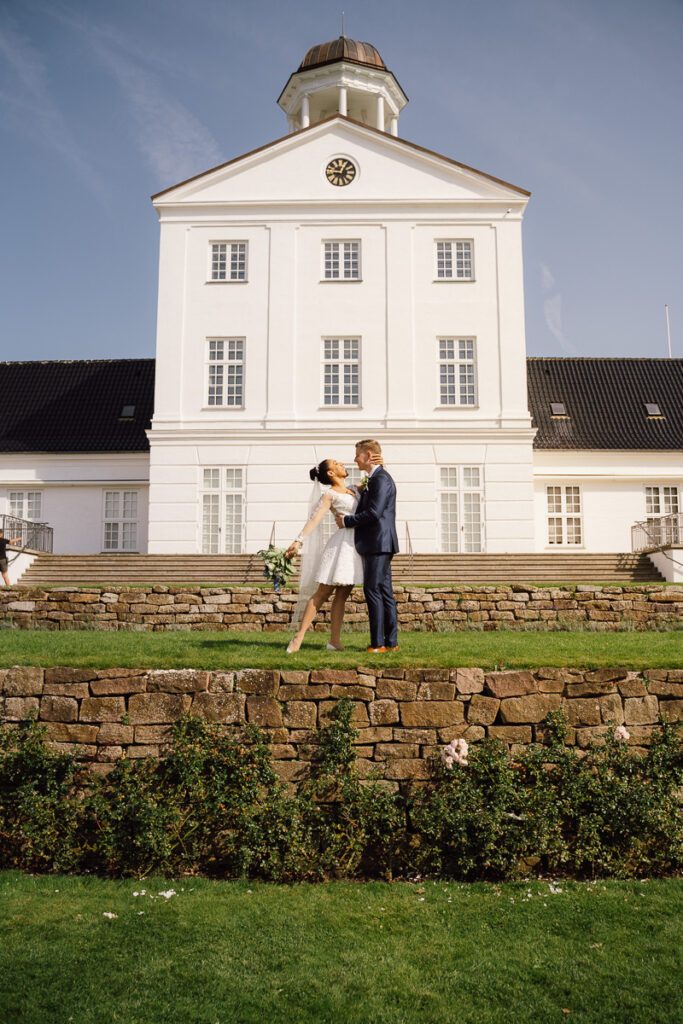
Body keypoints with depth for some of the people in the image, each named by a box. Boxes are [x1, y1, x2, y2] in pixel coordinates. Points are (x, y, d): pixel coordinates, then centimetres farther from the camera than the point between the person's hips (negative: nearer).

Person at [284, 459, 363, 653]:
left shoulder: (354, 490, 18)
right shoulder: (329, 495, -3)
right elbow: (315, 519, -15)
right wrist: (299, 540, -27)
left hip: (356, 546, 6)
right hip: (341, 544, -6)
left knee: (341, 596, 5)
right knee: (321, 593, -7)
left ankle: (335, 640, 6)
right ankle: (298, 637, -4)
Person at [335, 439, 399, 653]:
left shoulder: (381, 479, -12)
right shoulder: (373, 480, 20)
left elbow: (373, 513, -20)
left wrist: (347, 521, -11)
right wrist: (347, 516, 5)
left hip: (378, 543, -10)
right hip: (376, 544, 10)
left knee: (373, 590, -9)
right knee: (384, 592, 10)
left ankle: (378, 643, -6)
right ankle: (391, 642, 14)